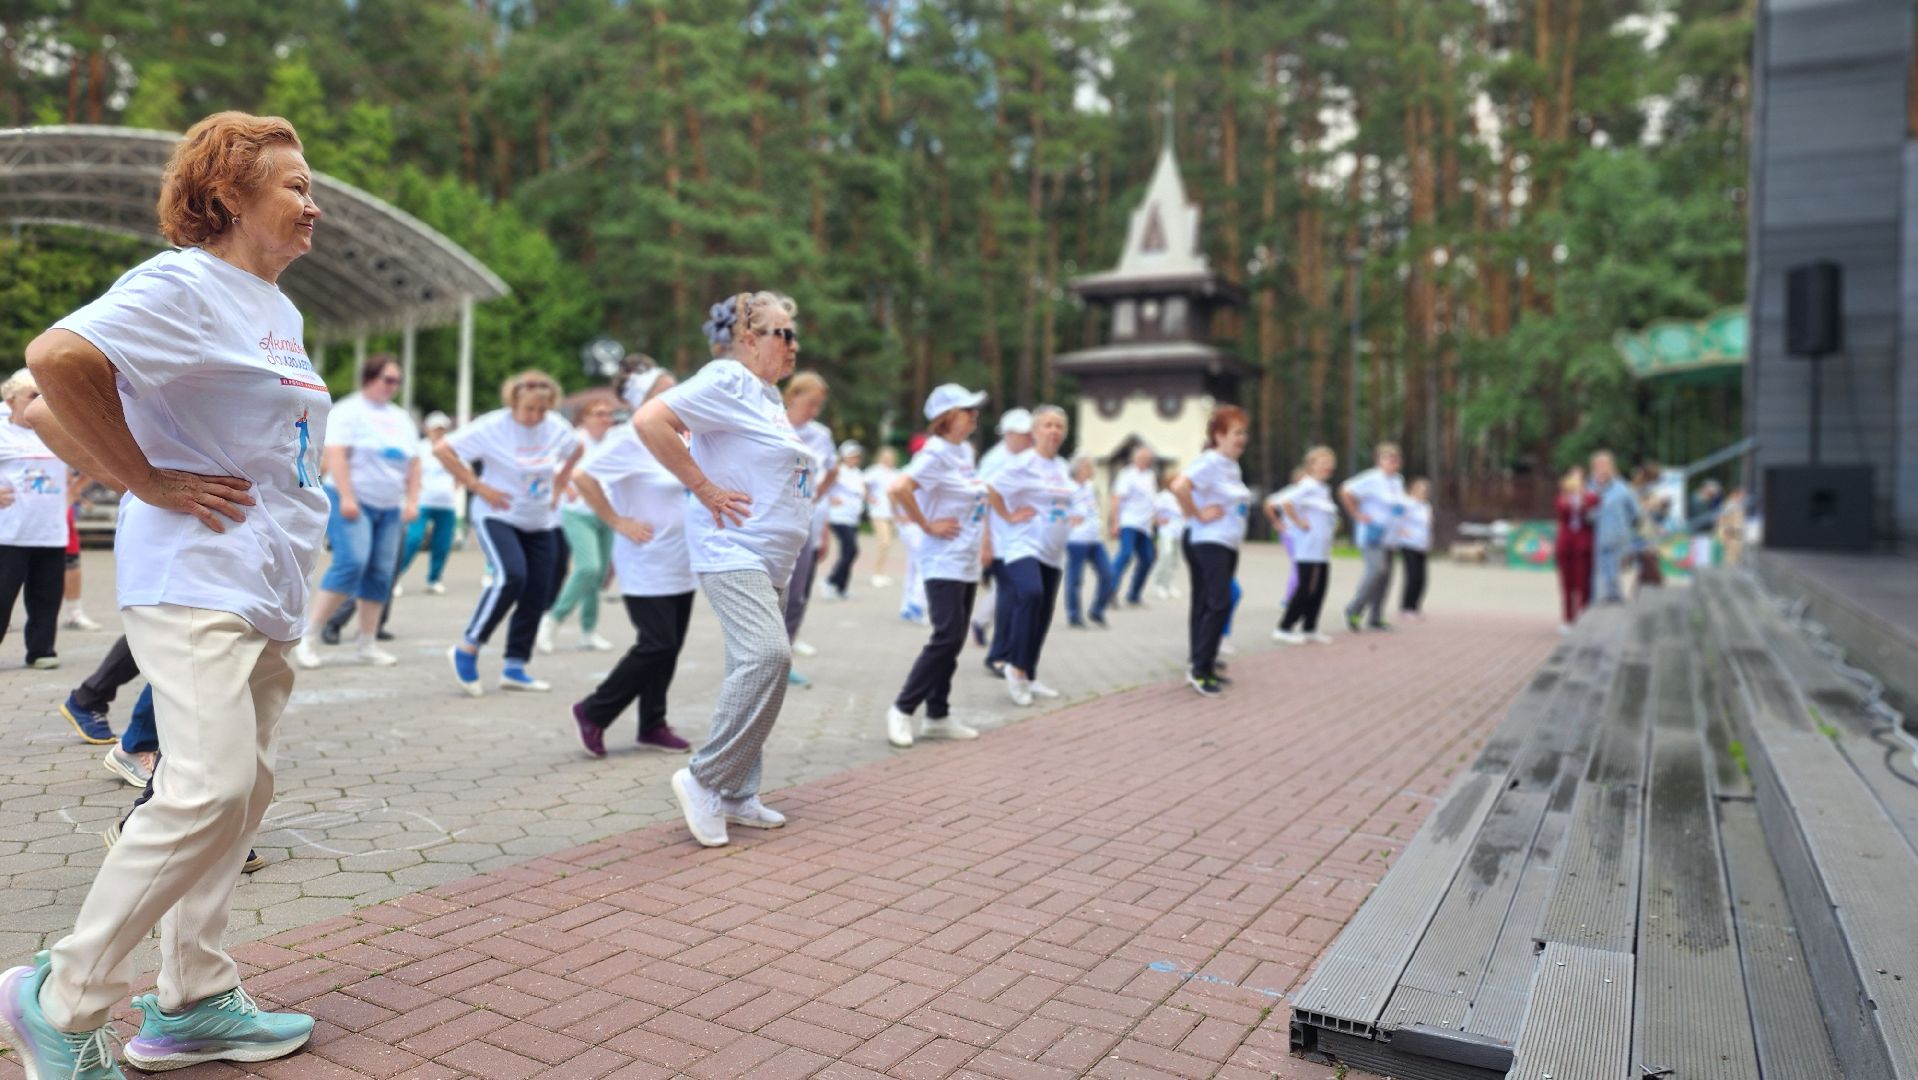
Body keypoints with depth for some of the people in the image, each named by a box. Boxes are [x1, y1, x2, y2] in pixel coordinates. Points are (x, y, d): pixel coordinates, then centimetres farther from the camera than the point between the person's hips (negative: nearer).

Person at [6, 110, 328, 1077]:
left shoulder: (279, 309, 18)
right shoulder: (182, 284, -10)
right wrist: (149, 482, -18)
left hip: (272, 587, 9)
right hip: (196, 577, -9)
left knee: (241, 790, 9)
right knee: (209, 788, -16)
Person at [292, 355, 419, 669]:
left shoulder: (401, 418, 17)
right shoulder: (348, 411, -3)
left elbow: (413, 463, 17)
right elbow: (335, 453, -13)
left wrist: (412, 501, 6)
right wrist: (346, 497, -21)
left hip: (389, 507, 6)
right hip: (352, 502, -6)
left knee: (381, 573, 2)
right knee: (351, 562, -20)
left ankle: (368, 644, 9)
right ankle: (307, 635, -13)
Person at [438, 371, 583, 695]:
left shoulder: (557, 427, -2)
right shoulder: (492, 426, -16)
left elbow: (576, 450, 19)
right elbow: (443, 450, -13)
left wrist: (560, 481, 7)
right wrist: (477, 486, -15)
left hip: (542, 523, 6)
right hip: (498, 516, -5)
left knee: (537, 595, 3)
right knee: (511, 575, -27)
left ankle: (515, 668, 15)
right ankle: (467, 649, -11)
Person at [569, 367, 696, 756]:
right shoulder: (628, 440, -13)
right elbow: (583, 476, -21)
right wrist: (617, 522, -18)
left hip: (681, 565, 8)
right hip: (647, 567, -8)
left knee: (669, 647, 9)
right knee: (656, 645, -9)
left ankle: (653, 726, 20)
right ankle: (593, 711, 8)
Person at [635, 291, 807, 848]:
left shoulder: (769, 394, 18)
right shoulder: (727, 381, -10)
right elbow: (649, 421, -22)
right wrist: (703, 487, -19)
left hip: (771, 560, 10)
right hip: (732, 552, -10)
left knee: (762, 667, 9)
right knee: (767, 655, -25)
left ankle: (735, 796, 18)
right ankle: (704, 779, -13)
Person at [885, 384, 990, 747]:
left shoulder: (966, 450, 12)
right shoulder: (936, 453, -15)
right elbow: (898, 489, -28)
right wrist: (926, 525, -19)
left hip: (968, 563, 9)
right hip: (944, 563, -9)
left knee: (953, 640, 10)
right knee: (947, 638, -11)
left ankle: (938, 716, 18)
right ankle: (902, 709, 1)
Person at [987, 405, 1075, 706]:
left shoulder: (1062, 467, 13)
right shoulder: (1023, 463, -11)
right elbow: (990, 489, -17)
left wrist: (1068, 520, 15)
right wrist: (1009, 516, -13)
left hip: (1053, 552, 8)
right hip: (1024, 546, -8)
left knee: (1043, 615, 9)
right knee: (1031, 594, -32)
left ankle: (1029, 678, 21)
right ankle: (1016, 668, -18)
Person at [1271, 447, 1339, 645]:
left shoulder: (1324, 490, 16)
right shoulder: (1307, 487, -14)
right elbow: (1285, 501, -29)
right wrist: (1298, 522, -21)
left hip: (1323, 551, 9)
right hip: (1308, 549, -9)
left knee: (1320, 588, 10)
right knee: (1306, 589, -7)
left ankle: (1309, 629, 19)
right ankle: (1284, 628, 0)